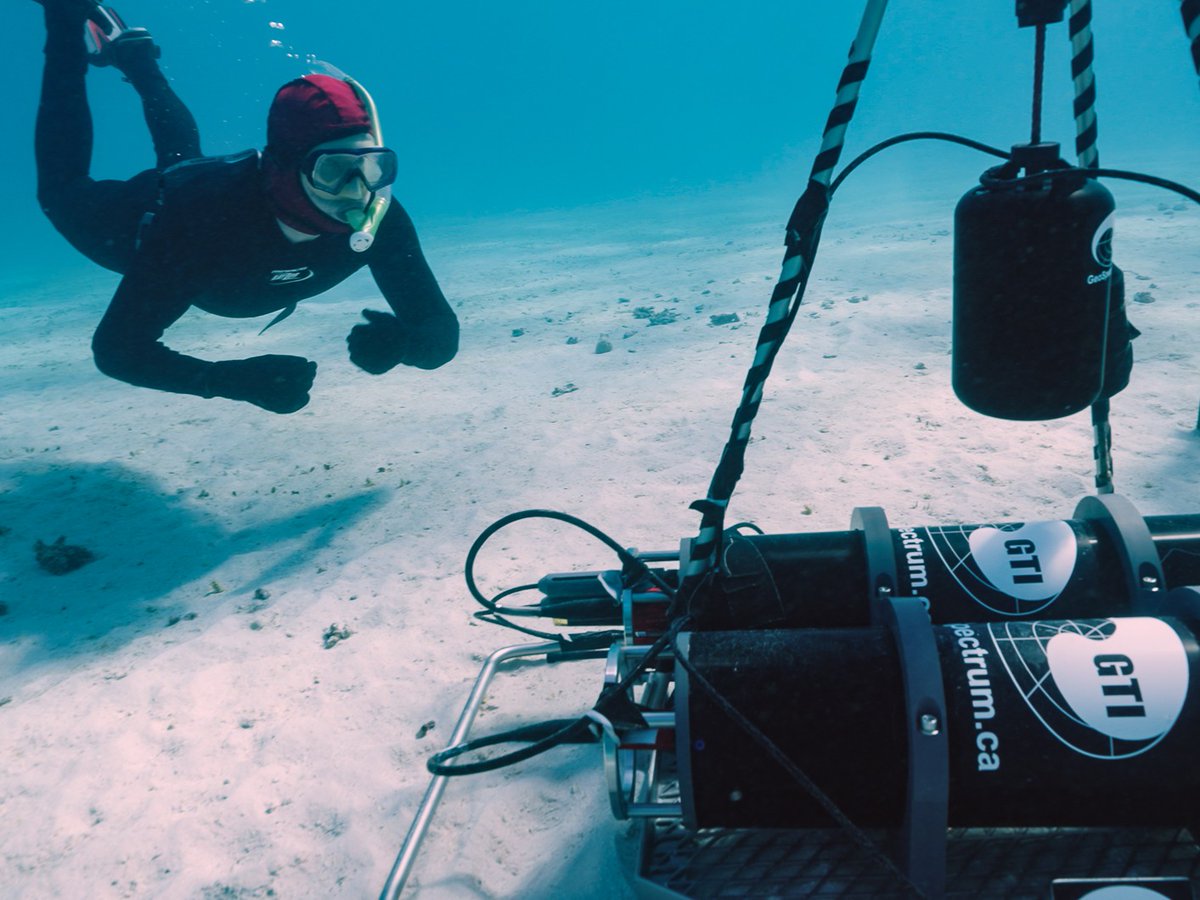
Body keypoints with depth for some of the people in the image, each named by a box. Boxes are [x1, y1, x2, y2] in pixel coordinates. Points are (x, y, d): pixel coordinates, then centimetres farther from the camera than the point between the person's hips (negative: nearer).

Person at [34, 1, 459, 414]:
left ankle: (132, 55, 52)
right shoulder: (204, 211, -49)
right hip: (140, 221, -3)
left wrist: (400, 340, -62)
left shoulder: (378, 219, -41)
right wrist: (236, 379, -61)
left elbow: (442, 334, -38)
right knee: (64, 192, 30)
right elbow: (116, 349, -45)